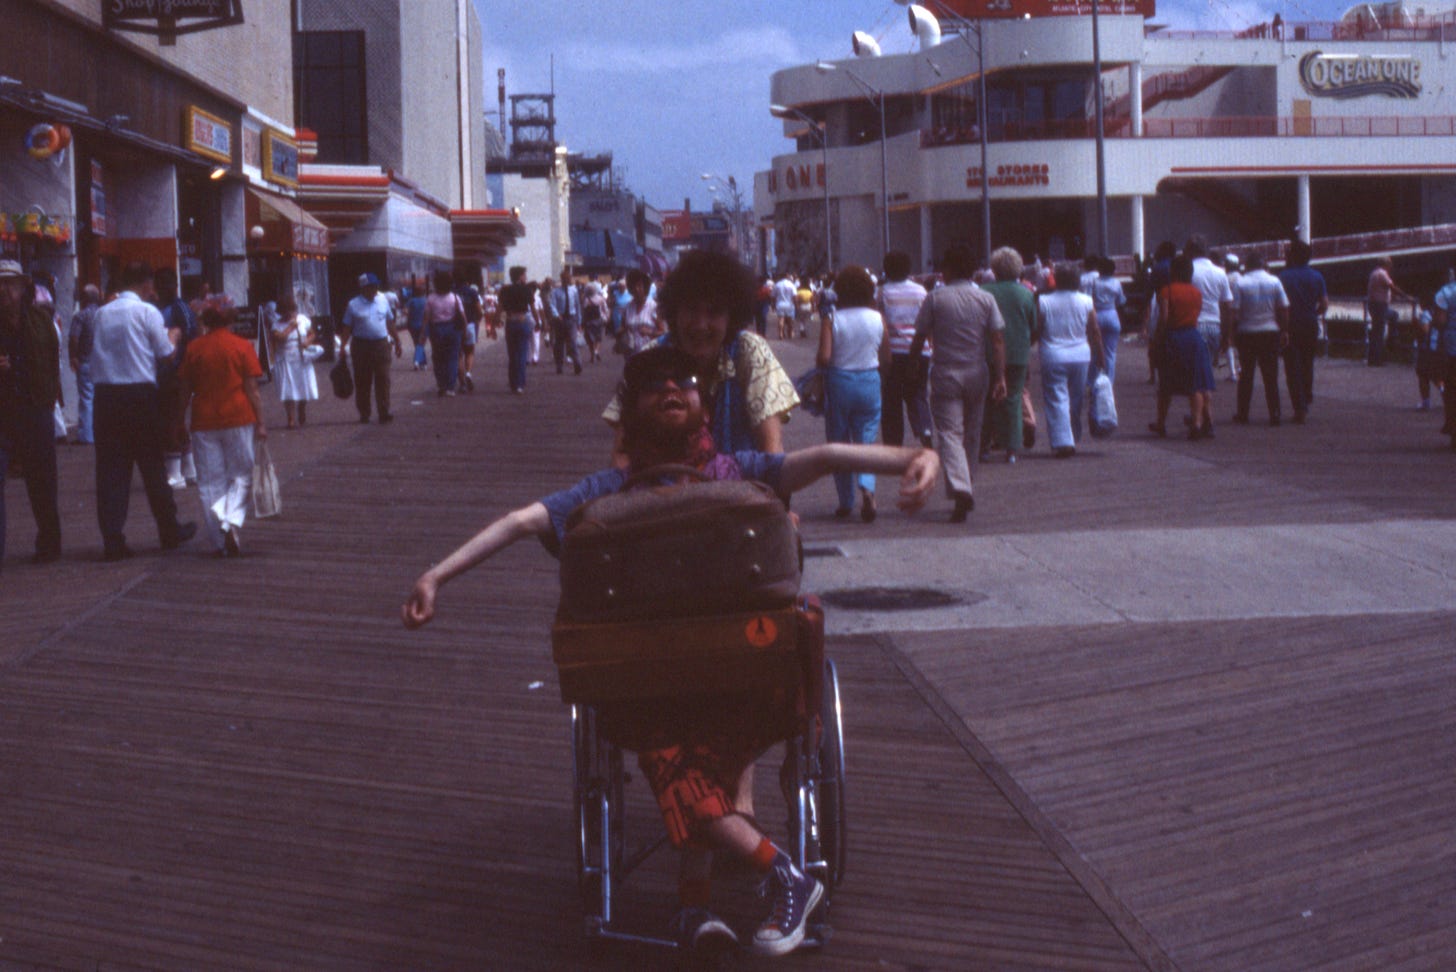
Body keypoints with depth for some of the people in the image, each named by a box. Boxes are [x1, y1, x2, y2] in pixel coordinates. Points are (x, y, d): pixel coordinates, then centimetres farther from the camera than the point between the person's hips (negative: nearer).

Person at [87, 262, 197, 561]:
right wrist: (173, 337, 18)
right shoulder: (147, 312, -6)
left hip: (105, 393, 4)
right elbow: (166, 355, -3)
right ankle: (170, 531, 20)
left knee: (110, 469, 4)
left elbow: (96, 353, 16)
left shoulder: (102, 313, 8)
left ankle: (113, 540, -1)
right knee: (153, 466, 8)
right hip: (140, 393, -3)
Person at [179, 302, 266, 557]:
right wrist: (260, 423, 1)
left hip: (204, 421, 2)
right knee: (240, 476, 8)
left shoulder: (193, 348, 4)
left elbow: (185, 390, 7)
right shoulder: (242, 346, -1)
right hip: (238, 418, -1)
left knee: (209, 481, 7)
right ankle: (233, 522, -16)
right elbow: (252, 389, -4)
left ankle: (220, 541, 4)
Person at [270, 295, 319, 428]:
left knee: (304, 388, 8)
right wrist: (290, 327, -16)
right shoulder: (278, 325, -4)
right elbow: (277, 338, -21)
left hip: (303, 360, 3)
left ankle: (302, 416, 28)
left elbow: (311, 334, 12)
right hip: (287, 362, -3)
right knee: (289, 392, -10)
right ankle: (292, 419, -9)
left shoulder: (303, 319, 5)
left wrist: (307, 342, -9)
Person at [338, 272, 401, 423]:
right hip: (362, 346, -2)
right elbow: (347, 328, -1)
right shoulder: (354, 305, -1)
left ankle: (384, 413, -4)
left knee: (383, 380, -4)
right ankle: (363, 413, 16)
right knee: (362, 381, 5)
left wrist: (397, 341, 19)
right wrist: (343, 348, -7)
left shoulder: (383, 300, 9)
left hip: (381, 344, 2)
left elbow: (390, 322, 17)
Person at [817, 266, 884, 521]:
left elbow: (824, 358, -17)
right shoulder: (878, 318, -3)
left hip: (839, 382, -2)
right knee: (867, 440, 8)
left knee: (839, 443, 12)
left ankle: (846, 502, 16)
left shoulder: (831, 318, -10)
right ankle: (867, 488, -18)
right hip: (870, 381, 2)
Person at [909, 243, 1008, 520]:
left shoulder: (935, 298, -5)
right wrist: (1000, 377, -1)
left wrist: (912, 363, 14)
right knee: (972, 433, 16)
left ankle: (960, 489, -27)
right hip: (977, 375, 3)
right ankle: (968, 490, 25)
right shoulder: (986, 299, 2)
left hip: (946, 375, -3)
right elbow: (997, 341, -3)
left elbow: (919, 338, -2)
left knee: (949, 432, -6)